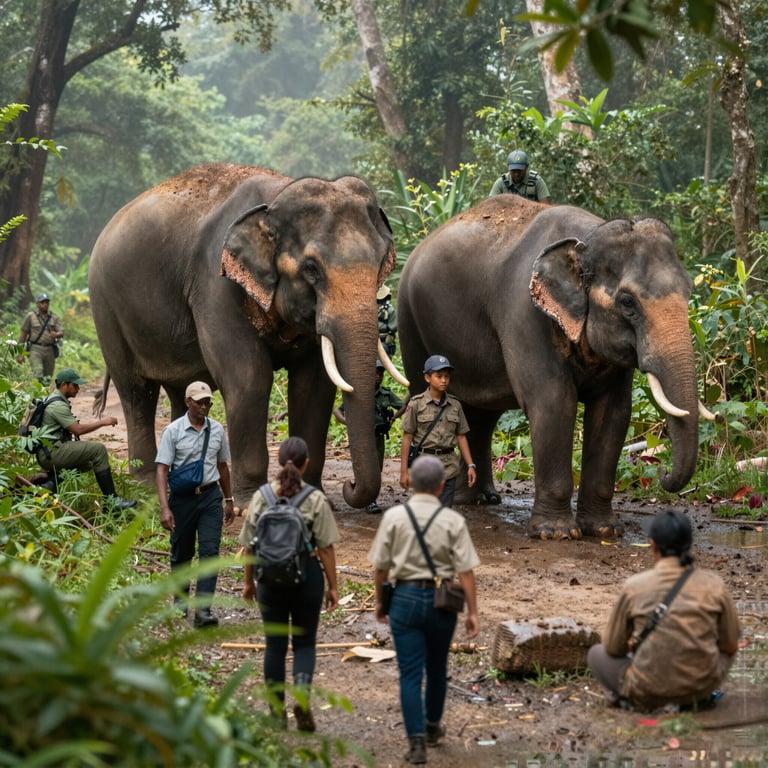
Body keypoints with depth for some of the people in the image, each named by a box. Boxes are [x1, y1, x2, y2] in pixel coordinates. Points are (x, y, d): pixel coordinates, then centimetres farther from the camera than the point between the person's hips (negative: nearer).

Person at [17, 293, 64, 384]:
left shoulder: (54, 318, 10)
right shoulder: (30, 316, 4)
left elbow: (61, 333, -1)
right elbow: (23, 334, 5)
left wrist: (56, 335, -26)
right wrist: (20, 353, 1)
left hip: (50, 350, 3)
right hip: (35, 349, -3)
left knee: (48, 378, 7)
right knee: (38, 375, -22)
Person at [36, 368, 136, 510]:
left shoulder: (59, 401, 18)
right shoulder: (58, 405, -15)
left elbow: (73, 427, 22)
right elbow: (77, 430, -18)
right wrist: (102, 422, -10)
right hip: (52, 453, -11)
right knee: (98, 450, -17)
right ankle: (111, 500, -21)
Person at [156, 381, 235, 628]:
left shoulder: (217, 430, 5)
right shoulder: (173, 431, -7)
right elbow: (161, 469, -10)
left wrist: (229, 500, 20)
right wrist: (164, 508, -19)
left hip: (210, 496, 2)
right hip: (183, 497, -2)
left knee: (210, 551, -10)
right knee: (181, 552, 11)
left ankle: (203, 609, -13)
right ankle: (181, 598, 34)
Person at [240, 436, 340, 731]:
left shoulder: (261, 497, -3)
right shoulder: (316, 499, -9)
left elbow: (250, 545, 2)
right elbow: (326, 548, -7)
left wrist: (249, 581, 14)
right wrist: (333, 586, 2)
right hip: (308, 574, -1)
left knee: (275, 644, 12)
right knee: (305, 642, 12)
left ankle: (277, 711, 17)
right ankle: (303, 695, -12)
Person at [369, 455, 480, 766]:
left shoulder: (394, 516, -5)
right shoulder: (453, 521, -7)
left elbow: (381, 566, -2)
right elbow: (465, 571, -8)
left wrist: (379, 600, 12)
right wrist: (472, 612, -2)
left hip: (405, 597, -1)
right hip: (441, 600, 1)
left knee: (410, 674, 2)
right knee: (437, 668, 20)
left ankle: (416, 742, -5)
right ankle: (432, 726, 38)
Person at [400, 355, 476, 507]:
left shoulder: (455, 405, 8)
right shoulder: (416, 404, -2)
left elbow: (461, 437, 12)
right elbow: (407, 438, -2)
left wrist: (470, 465, 4)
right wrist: (404, 471, -5)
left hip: (448, 466, 3)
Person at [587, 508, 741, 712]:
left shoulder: (634, 586, -9)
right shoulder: (713, 584, -6)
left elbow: (613, 647, 3)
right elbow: (730, 645, 7)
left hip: (648, 694, -1)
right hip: (703, 685, 2)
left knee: (597, 654, 27)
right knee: (725, 648, 34)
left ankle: (629, 695, 5)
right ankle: (699, 695, 14)